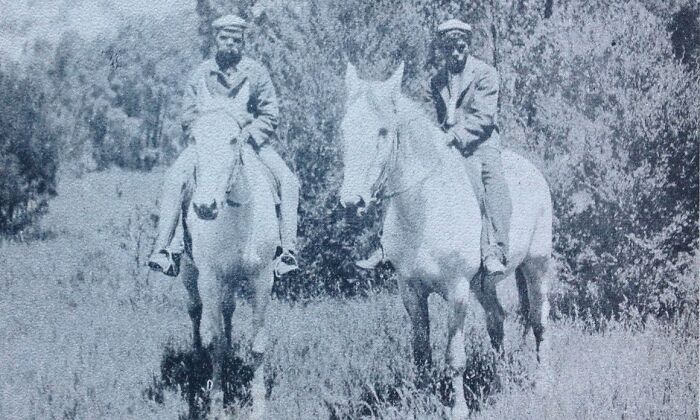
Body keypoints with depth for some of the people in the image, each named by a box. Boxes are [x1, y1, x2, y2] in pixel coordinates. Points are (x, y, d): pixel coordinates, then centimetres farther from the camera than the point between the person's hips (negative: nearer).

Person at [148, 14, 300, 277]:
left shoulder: (257, 72, 4)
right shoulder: (201, 74, 7)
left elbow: (270, 117, 1)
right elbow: (188, 118, 6)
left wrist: (247, 135, -16)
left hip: (251, 140, 0)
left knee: (288, 181, -24)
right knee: (174, 179, -27)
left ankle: (287, 249, -23)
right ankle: (167, 248, -28)